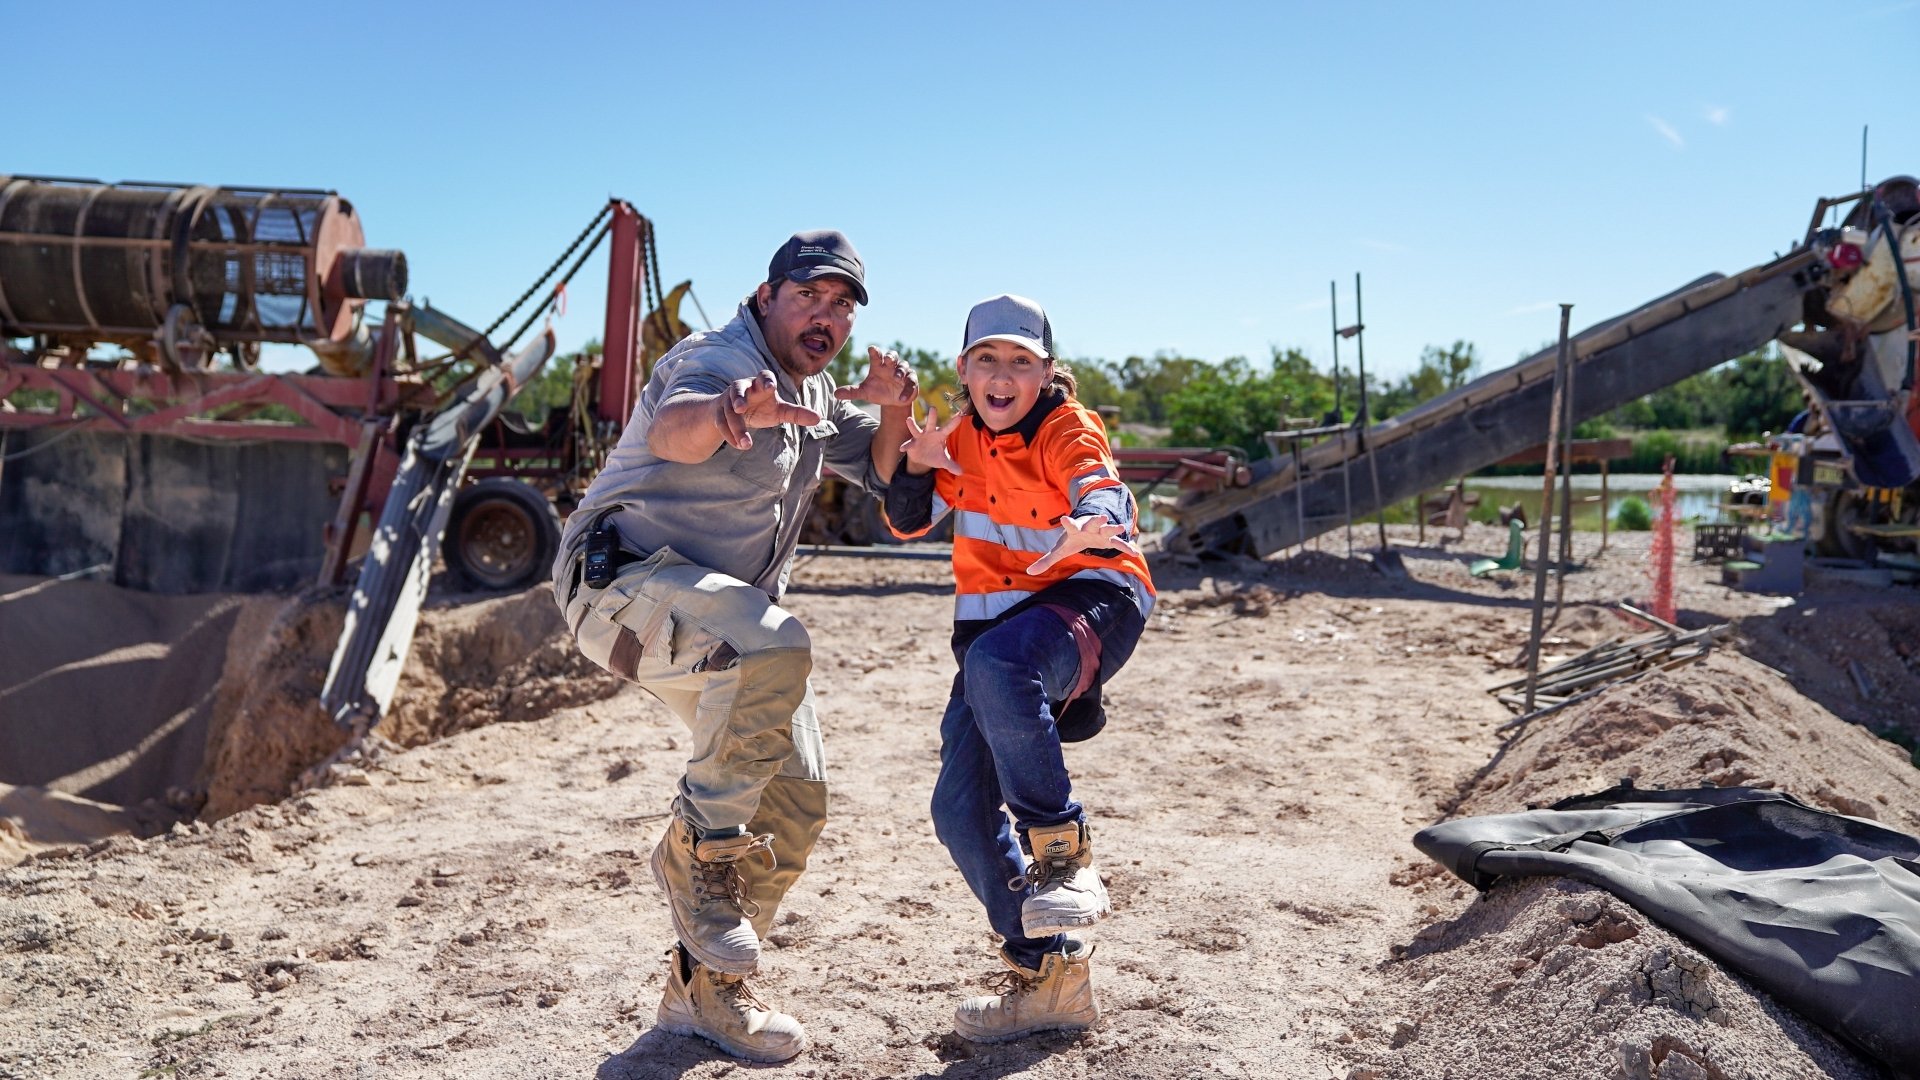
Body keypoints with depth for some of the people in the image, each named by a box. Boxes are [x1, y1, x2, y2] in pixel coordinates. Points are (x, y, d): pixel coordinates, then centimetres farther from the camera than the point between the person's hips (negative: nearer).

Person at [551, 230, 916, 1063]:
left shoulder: (814, 392, 12)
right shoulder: (721, 359, -17)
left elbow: (881, 473, 17)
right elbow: (668, 432, -40)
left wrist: (894, 411, -4)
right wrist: (731, 413, -63)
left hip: (721, 610, 9)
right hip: (623, 579, -9)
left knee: (795, 803, 5)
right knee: (774, 648, -38)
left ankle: (703, 988, 19)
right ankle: (699, 841, -18)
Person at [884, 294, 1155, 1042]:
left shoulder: (1067, 430, -11)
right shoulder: (964, 435, 7)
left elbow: (1109, 500, -30)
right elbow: (907, 524, 6)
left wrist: (1097, 523, -54)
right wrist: (916, 466, -14)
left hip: (1090, 597, -7)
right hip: (997, 619, 7)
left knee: (998, 668, -41)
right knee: (961, 811, -1)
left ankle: (1059, 849, -21)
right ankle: (1051, 978, 14)